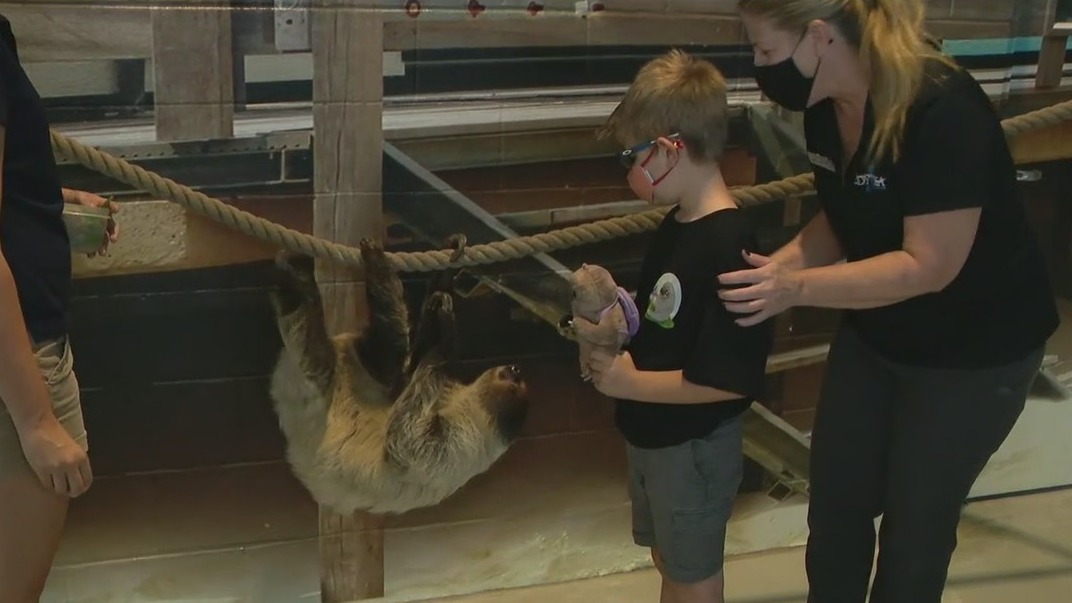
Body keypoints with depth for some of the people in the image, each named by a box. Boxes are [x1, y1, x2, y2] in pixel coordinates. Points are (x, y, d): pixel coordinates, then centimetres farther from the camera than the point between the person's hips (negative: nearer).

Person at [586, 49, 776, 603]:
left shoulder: (727, 247, -28)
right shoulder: (675, 226, 1)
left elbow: (729, 378, -29)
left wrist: (630, 382, -23)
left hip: (695, 447, -9)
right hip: (652, 434, 9)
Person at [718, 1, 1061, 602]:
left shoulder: (944, 111, -31)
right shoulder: (826, 106, -7)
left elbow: (928, 266, -30)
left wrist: (798, 289, -35)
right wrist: (780, 265, -14)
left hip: (974, 350, -7)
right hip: (876, 333, 7)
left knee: (916, 519, 11)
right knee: (835, 504, 13)